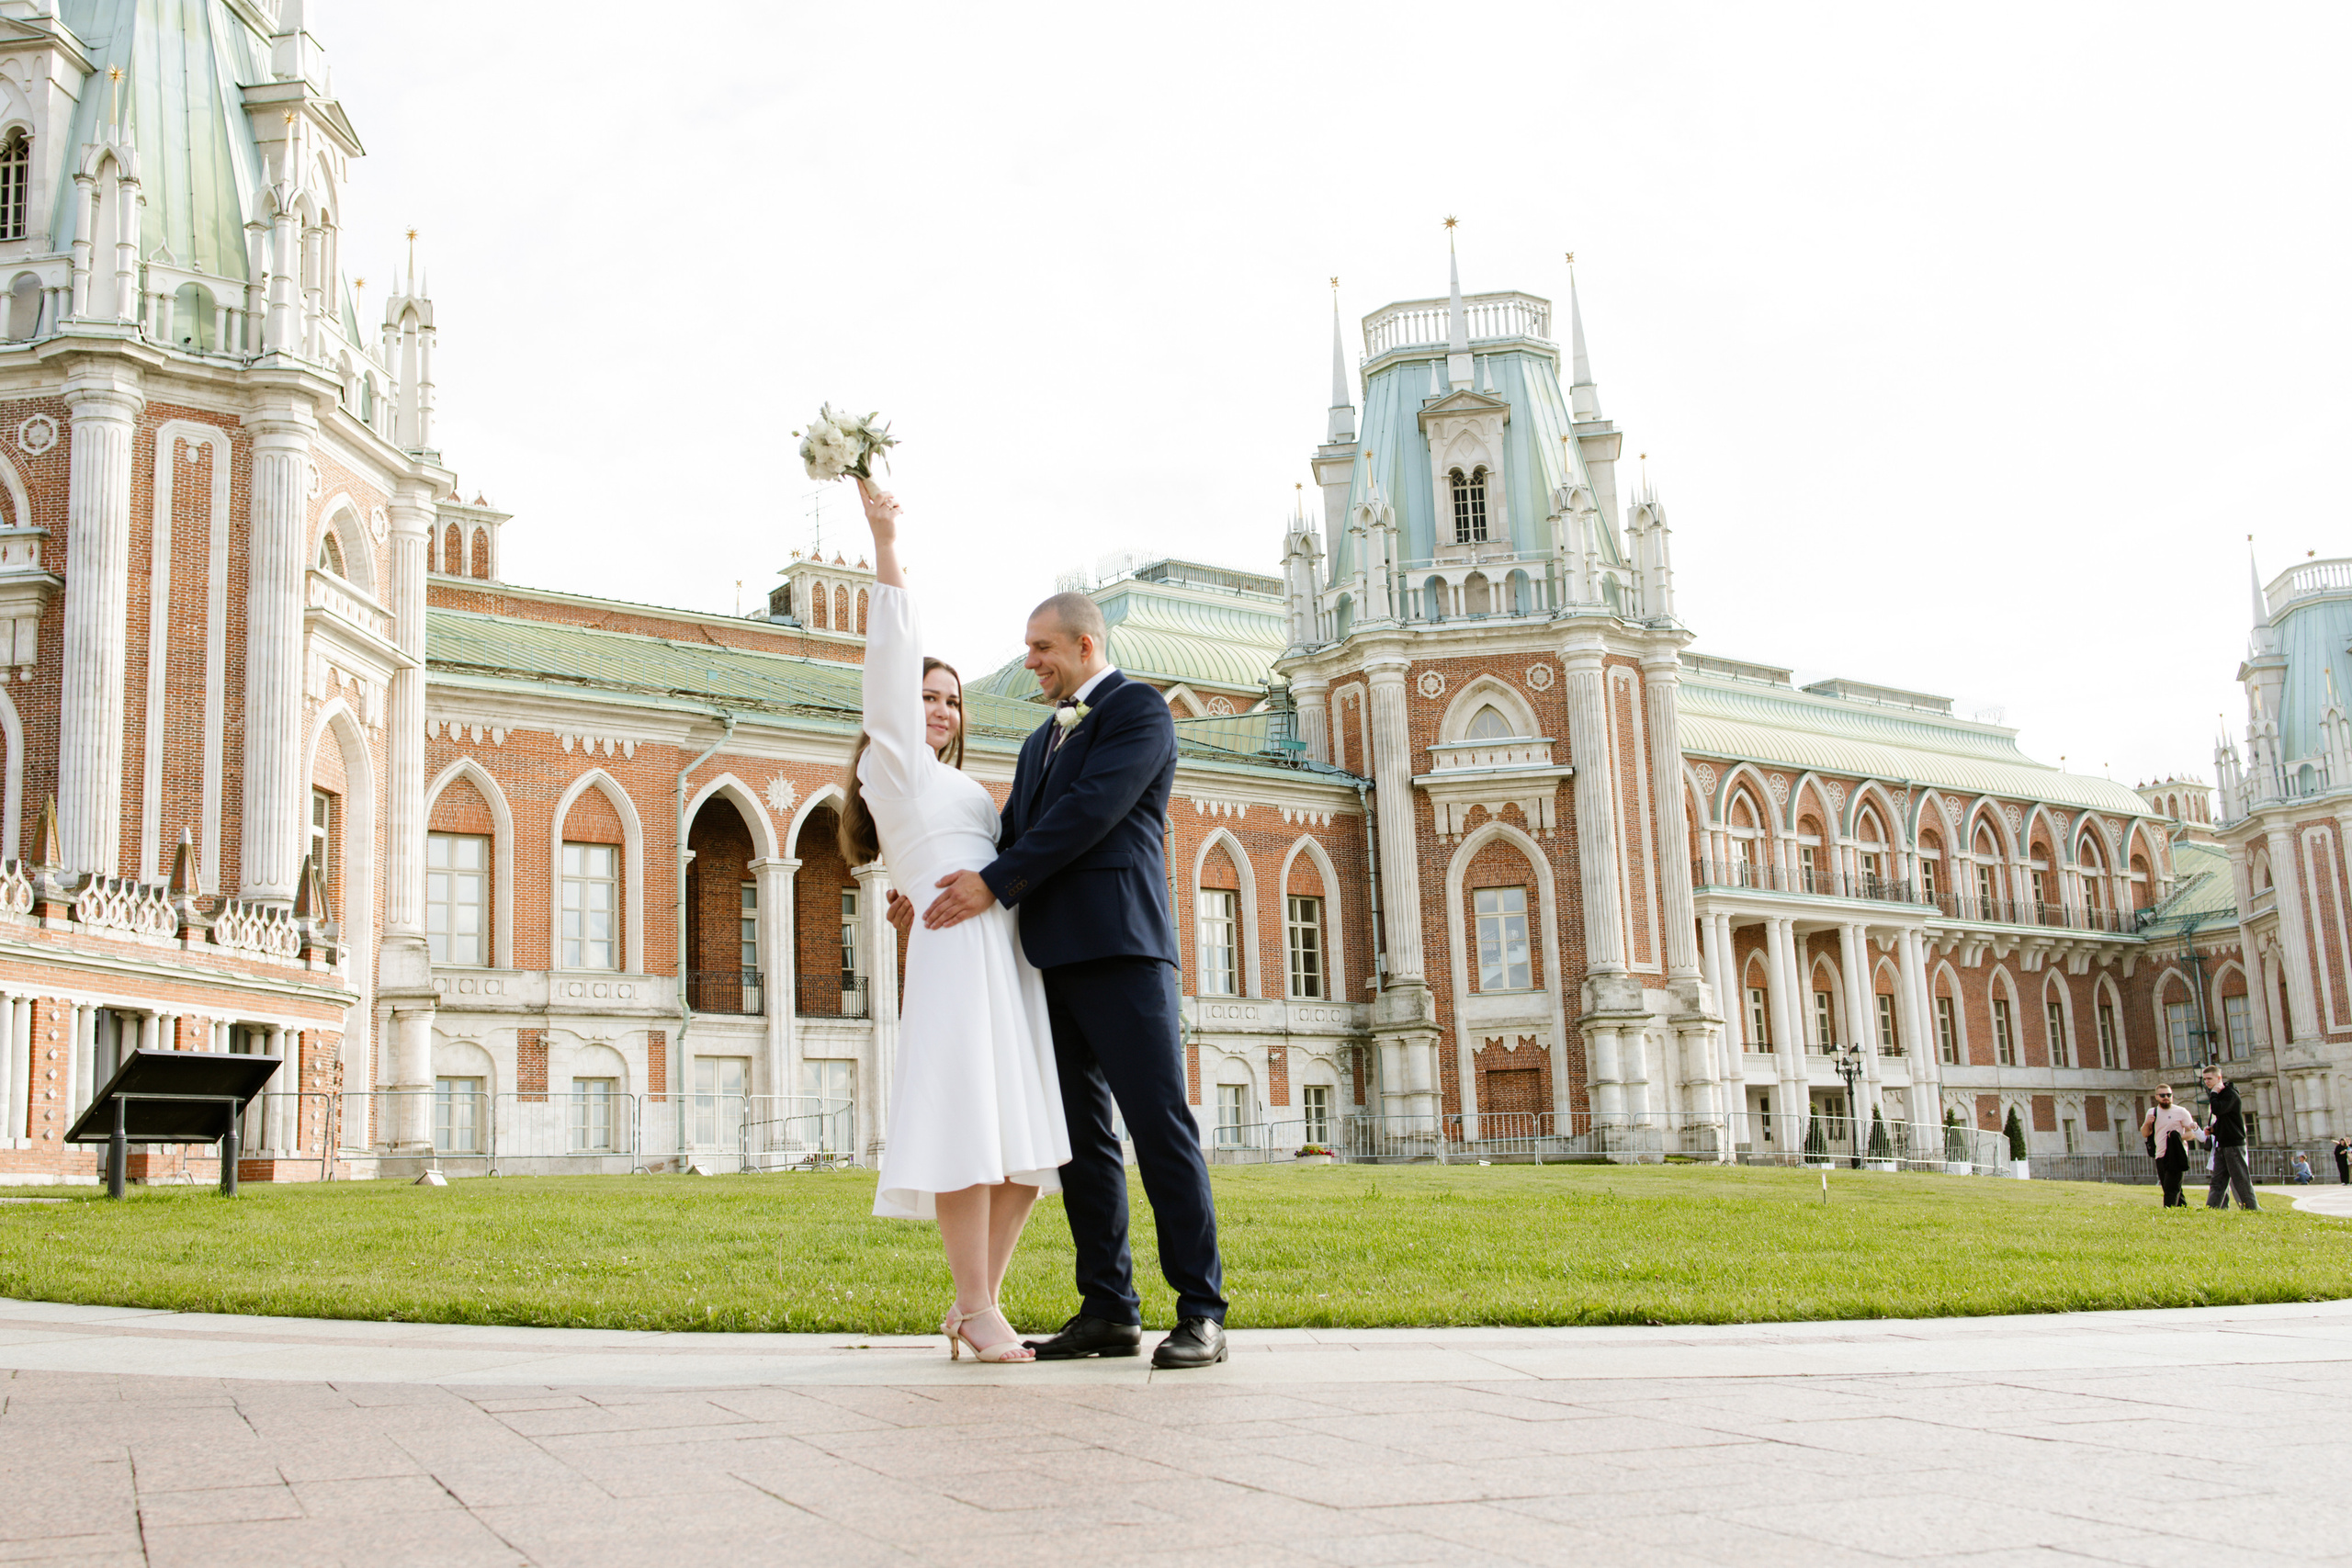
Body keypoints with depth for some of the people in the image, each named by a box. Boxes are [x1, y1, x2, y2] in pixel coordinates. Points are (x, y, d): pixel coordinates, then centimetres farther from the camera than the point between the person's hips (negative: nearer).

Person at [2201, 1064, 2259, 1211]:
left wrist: (2214, 1093, -13)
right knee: (2218, 1180, 3)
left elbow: (2217, 1109, -27)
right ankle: (2210, 1209, -1)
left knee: (2240, 1179, -4)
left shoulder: (2231, 1094, -11)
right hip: (2221, 1144, 9)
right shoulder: (2218, 1095, 16)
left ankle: (2251, 1208, 3)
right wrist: (2211, 1129, 7)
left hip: (2234, 1144, -9)